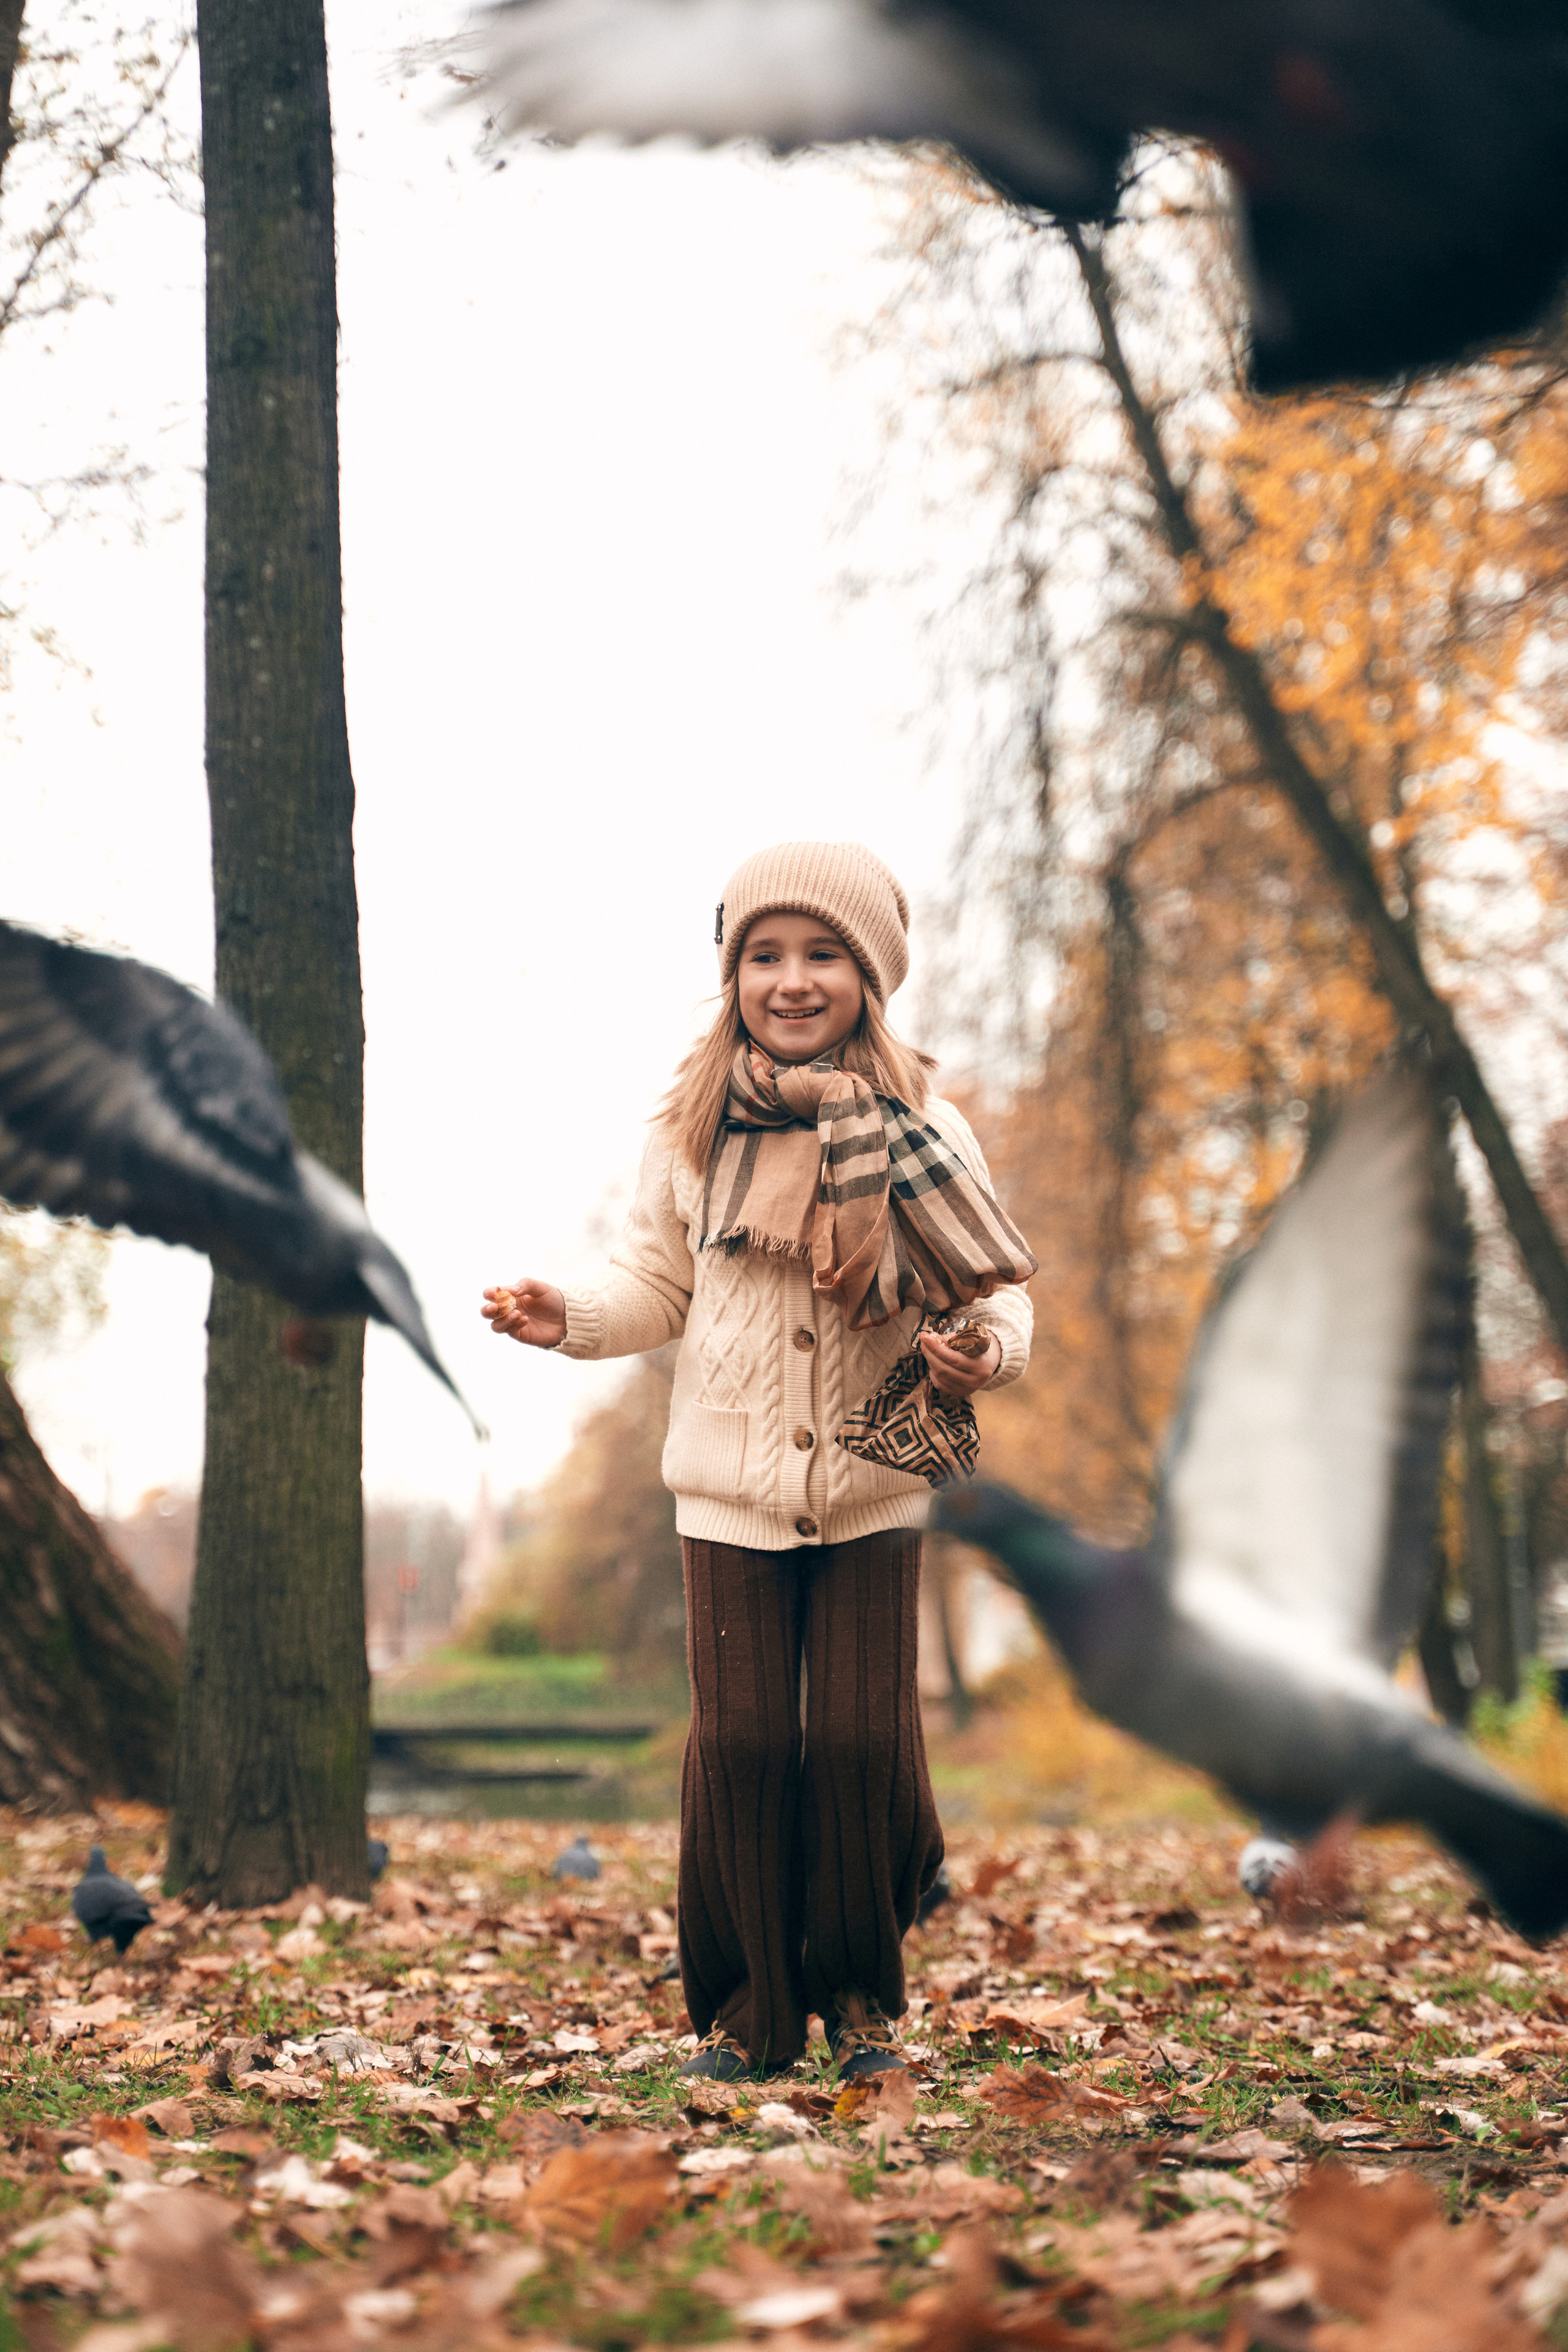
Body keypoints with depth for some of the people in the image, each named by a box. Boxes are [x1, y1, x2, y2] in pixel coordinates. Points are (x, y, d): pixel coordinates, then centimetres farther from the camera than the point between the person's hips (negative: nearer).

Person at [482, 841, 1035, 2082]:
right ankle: (748, 2007, 16)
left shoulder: (922, 1134, -4)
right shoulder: (693, 1132, 0)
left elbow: (998, 1289, -1)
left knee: (864, 1741, -1)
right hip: (731, 1489, 1)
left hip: (874, 1492, -1)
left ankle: (863, 1995, 20)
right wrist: (571, 1316, -7)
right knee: (741, 1743, -1)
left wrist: (992, 1348, -22)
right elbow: (660, 1283, 10)